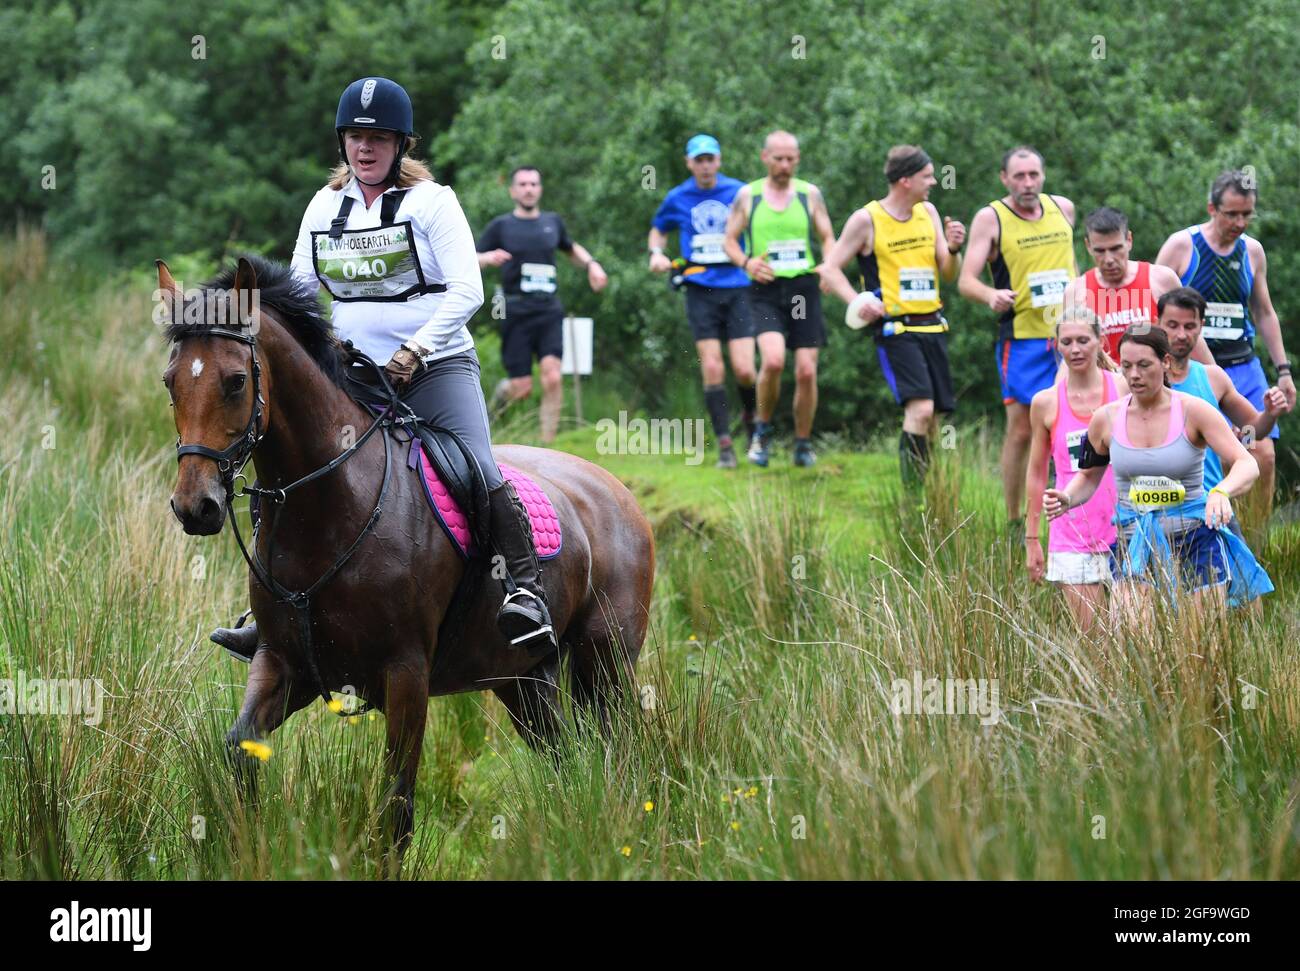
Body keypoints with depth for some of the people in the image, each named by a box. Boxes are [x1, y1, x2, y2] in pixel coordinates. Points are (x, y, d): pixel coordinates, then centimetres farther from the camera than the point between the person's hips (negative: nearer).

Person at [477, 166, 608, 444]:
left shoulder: (552, 222, 15)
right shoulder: (501, 226, 5)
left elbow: (571, 250, 34)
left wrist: (590, 264, 15)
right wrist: (488, 258, -19)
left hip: (549, 310, 2)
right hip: (516, 313, -2)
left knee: (552, 378, -17)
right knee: (522, 387, -5)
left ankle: (548, 444, -12)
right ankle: (502, 391, 32)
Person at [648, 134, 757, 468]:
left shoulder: (739, 193, 2)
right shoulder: (677, 198, 7)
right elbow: (658, 230, 24)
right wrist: (656, 253, 5)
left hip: (738, 287, -1)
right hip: (700, 290, 1)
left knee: (744, 370, -9)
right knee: (712, 369, -8)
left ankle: (751, 418, 22)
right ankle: (724, 445, -1)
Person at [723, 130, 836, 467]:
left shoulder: (809, 193, 7)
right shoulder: (748, 195, 5)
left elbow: (828, 238, 12)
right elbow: (730, 240, 10)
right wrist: (746, 263, -11)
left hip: (804, 287, 2)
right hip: (766, 290, -2)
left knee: (806, 371, -3)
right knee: (773, 360, -23)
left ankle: (803, 444, 14)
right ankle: (763, 428, 0)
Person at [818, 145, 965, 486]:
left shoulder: (928, 212, 11)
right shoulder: (866, 220, -6)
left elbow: (949, 274, 13)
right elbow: (829, 269, -2)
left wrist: (953, 248, -8)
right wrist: (857, 301, -18)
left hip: (932, 326, 6)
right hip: (895, 329, -6)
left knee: (931, 417, 7)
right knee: (920, 409, -21)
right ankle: (912, 495, -16)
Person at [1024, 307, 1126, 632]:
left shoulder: (1124, 390, 1)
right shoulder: (1046, 403, 3)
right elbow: (1037, 474, 11)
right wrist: (1032, 539, 10)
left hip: (1123, 529, 0)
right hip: (1073, 532, 0)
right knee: (1089, 635, -5)